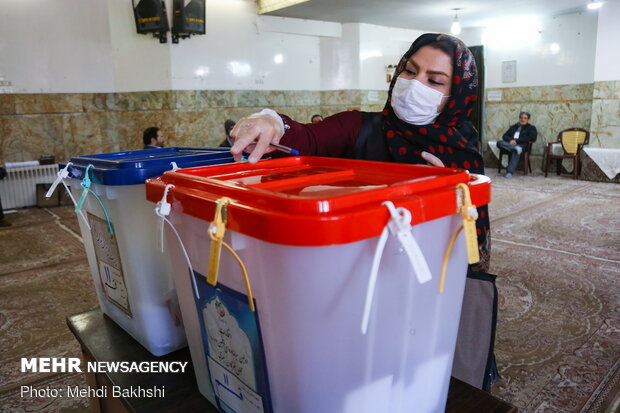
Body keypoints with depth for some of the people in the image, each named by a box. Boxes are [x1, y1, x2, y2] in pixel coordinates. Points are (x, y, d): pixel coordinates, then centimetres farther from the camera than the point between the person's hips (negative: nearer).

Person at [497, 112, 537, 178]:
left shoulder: (531, 128, 18)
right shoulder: (513, 127, 30)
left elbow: (532, 138, 0)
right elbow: (505, 136, 20)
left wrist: (516, 141, -10)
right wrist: (510, 140, -6)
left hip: (521, 145, -5)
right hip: (510, 144, 5)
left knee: (515, 151, -41)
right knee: (499, 142, -27)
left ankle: (509, 172, -53)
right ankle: (515, 148, -45)